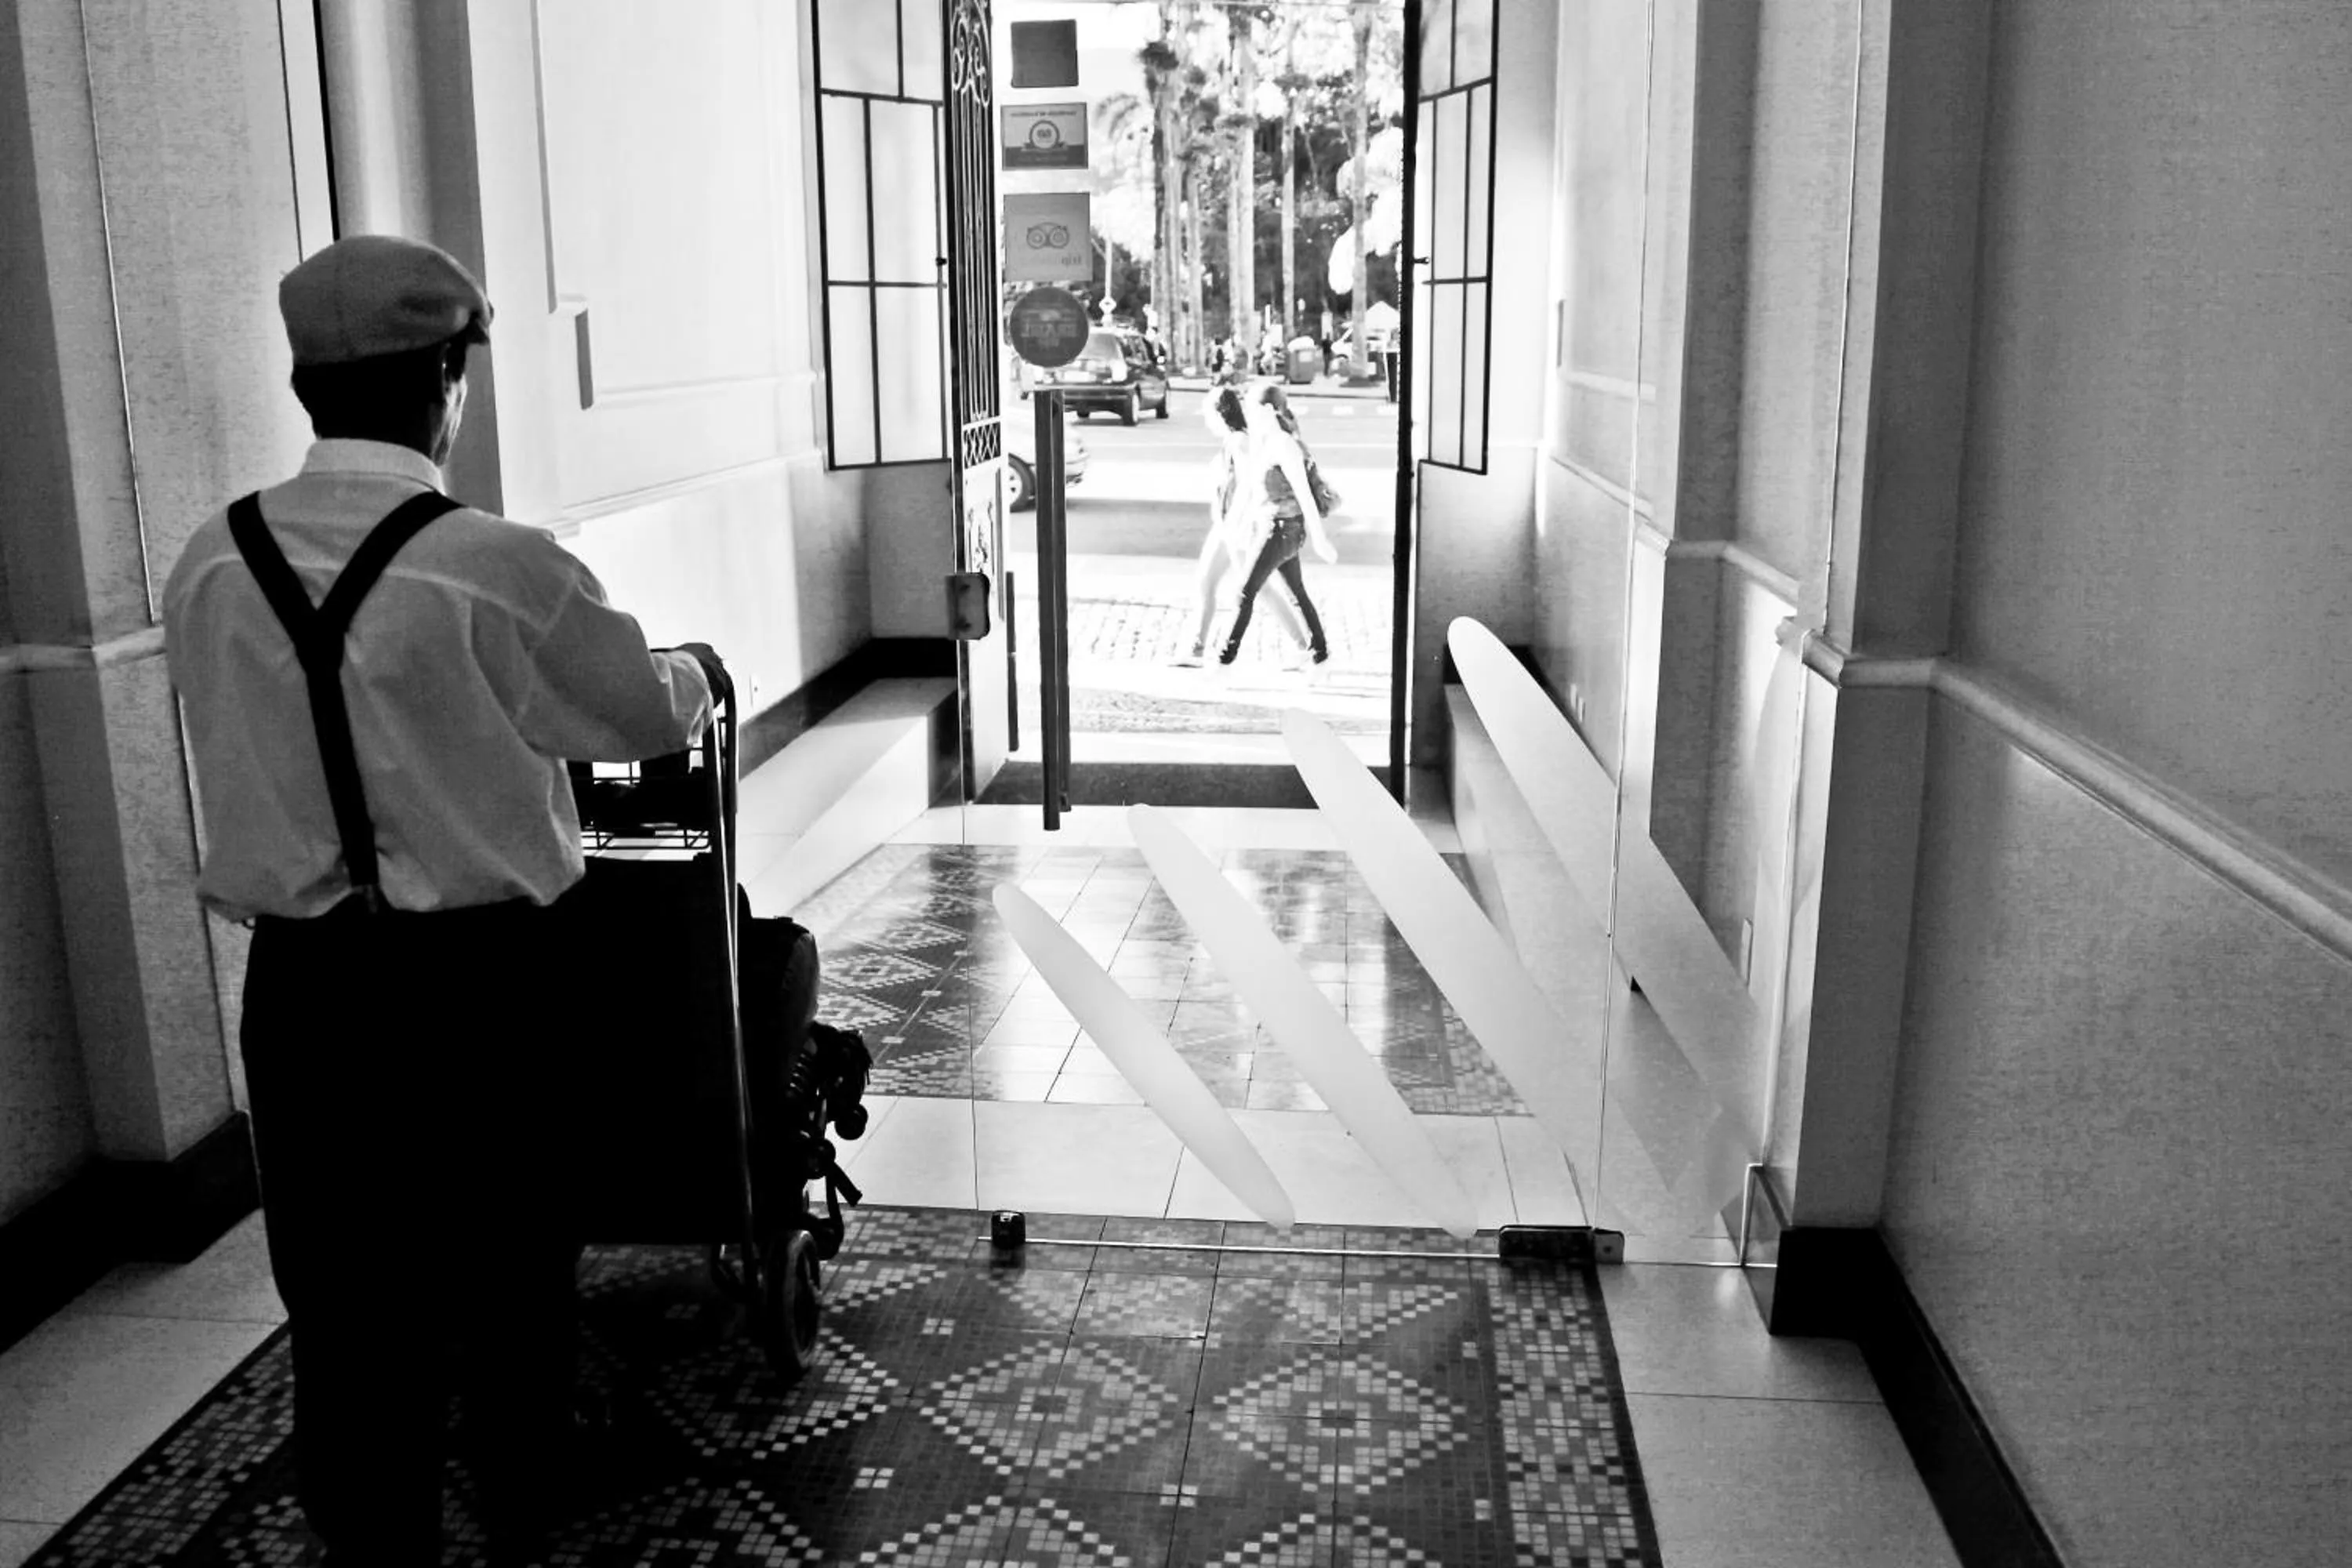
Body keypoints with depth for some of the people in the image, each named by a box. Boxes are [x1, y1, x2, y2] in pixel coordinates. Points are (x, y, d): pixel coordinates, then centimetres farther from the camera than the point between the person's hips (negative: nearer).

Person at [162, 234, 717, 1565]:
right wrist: (696, 671, 22)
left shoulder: (209, 569, -5)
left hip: (300, 977, 2)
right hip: (483, 971, -2)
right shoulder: (501, 566, -16)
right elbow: (649, 718, -2)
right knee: (510, 1248, 19)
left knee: (342, 1274, 14)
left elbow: (250, 754, 9)